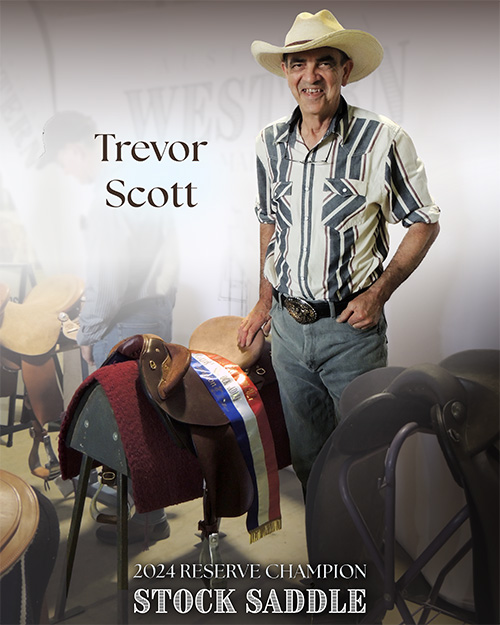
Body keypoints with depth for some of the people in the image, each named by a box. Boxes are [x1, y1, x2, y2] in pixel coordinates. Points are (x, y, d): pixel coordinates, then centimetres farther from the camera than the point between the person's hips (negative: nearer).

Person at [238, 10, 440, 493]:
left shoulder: (382, 140, -12)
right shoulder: (270, 144, 3)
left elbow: (424, 223, -3)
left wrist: (379, 292, -14)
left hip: (350, 327, -4)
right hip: (288, 325, 5)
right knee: (306, 456, 18)